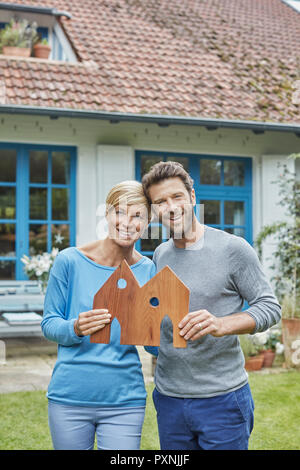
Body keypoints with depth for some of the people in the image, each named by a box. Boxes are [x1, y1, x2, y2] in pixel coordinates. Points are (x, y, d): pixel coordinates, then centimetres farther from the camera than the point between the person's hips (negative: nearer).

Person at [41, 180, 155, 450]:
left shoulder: (147, 271, -1)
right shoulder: (70, 261, -7)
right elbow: (48, 324, -1)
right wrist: (75, 328, -22)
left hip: (124, 401, 1)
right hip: (69, 398, -1)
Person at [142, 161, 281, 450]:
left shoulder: (233, 248, -8)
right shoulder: (160, 255, 8)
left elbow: (270, 307, -8)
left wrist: (221, 324, -25)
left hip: (222, 397, -5)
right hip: (169, 398, 5)